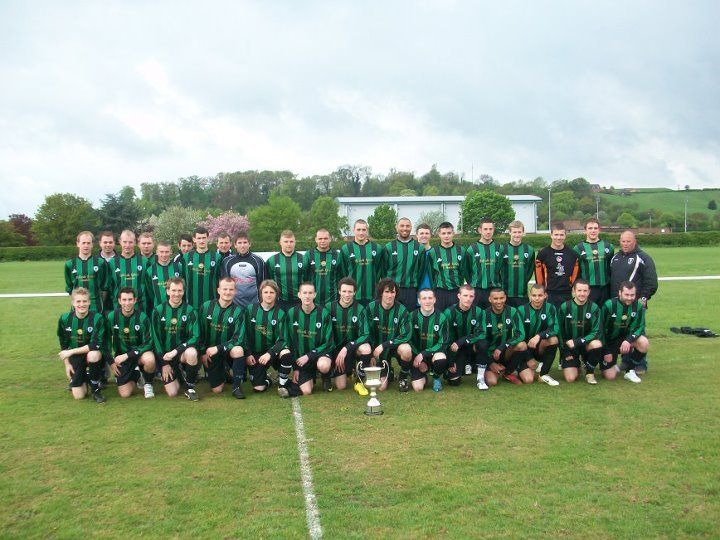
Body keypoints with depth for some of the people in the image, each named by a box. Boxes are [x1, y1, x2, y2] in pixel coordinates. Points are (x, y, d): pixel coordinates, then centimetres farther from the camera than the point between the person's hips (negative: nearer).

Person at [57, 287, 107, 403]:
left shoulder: (97, 318, -19)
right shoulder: (65, 319, -7)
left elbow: (96, 345, -24)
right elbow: (63, 345, 6)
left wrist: (71, 352, -21)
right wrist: (67, 364, 2)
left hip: (92, 354, -2)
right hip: (75, 358, 2)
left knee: (93, 354, -40)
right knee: (78, 396, -9)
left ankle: (95, 389, -15)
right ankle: (83, 379, 29)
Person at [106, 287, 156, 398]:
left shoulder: (142, 318, -15)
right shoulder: (111, 317, -10)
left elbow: (148, 343, -15)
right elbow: (106, 341, 3)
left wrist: (127, 355, -22)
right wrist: (111, 362, 0)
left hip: (139, 352, -1)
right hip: (121, 356, 2)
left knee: (149, 360, -38)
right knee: (124, 394, -9)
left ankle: (147, 383, -5)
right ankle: (135, 375, 26)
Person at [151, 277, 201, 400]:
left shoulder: (190, 311, -7)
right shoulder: (158, 311, -4)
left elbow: (195, 337, -14)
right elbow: (156, 338, -3)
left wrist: (176, 351, -25)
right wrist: (164, 363, -6)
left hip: (183, 351, -1)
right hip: (165, 355, 1)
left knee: (191, 353, -38)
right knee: (172, 393, -11)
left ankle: (190, 387, -13)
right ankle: (177, 374, 24)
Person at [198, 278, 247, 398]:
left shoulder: (238, 312, -10)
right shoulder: (206, 307, -6)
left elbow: (238, 339, -16)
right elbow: (200, 332, 2)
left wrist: (218, 348, -23)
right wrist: (203, 352, -3)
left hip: (228, 351, -1)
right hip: (210, 353, 1)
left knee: (238, 350, -37)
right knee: (217, 390, -5)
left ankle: (237, 386, -17)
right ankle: (222, 373, 31)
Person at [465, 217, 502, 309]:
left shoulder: (499, 248, 4)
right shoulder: (472, 249, 0)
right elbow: (467, 270, 6)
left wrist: (498, 283, 6)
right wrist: (472, 284, 5)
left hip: (495, 290, 1)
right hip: (477, 291, -1)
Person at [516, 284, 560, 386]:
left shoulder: (549, 308, -5)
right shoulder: (522, 310, -8)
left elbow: (554, 329, -18)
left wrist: (539, 336, -37)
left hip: (540, 348, 1)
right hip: (525, 350, -1)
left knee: (553, 339, -30)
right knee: (528, 380, -20)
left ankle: (544, 374, -15)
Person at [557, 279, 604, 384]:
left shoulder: (594, 308, -8)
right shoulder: (564, 307, -8)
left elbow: (596, 332, -12)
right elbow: (560, 331, 0)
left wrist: (577, 342, -22)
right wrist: (565, 352, -4)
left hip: (586, 344, 1)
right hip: (569, 346, -1)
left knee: (597, 344, -35)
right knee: (570, 378, -17)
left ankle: (590, 372, -7)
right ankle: (576, 366, 21)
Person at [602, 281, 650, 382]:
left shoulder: (638, 306, -11)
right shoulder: (609, 305, -20)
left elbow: (639, 327, -9)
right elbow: (601, 329, -13)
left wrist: (629, 340, -29)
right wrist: (606, 351, -12)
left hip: (626, 337, 3)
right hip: (610, 342, -3)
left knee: (644, 343, -28)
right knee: (610, 376, -12)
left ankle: (630, 370, -7)